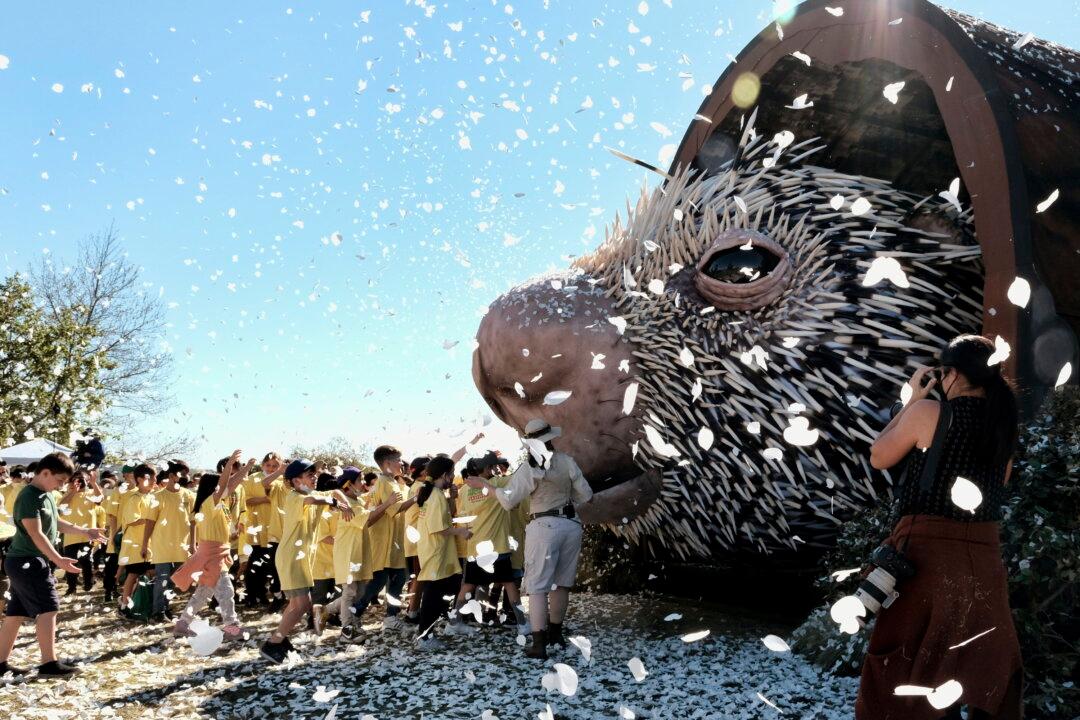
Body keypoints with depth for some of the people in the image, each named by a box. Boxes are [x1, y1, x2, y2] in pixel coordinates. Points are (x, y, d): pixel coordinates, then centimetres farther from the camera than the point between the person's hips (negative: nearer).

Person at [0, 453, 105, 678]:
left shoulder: (46, 495, 12)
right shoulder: (29, 497, -18)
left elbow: (55, 523, 25)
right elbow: (36, 534, -24)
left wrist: (84, 531, 20)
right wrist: (58, 560, -28)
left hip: (27, 562, 10)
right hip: (26, 562, -10)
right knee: (47, 608, -12)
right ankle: (49, 663, -11)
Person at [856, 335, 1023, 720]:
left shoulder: (928, 412, -10)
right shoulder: (1004, 420, 4)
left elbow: (878, 458, 2)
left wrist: (912, 399, 6)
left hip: (928, 549, -5)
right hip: (984, 554, 5)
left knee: (905, 666, 8)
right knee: (989, 665, 15)